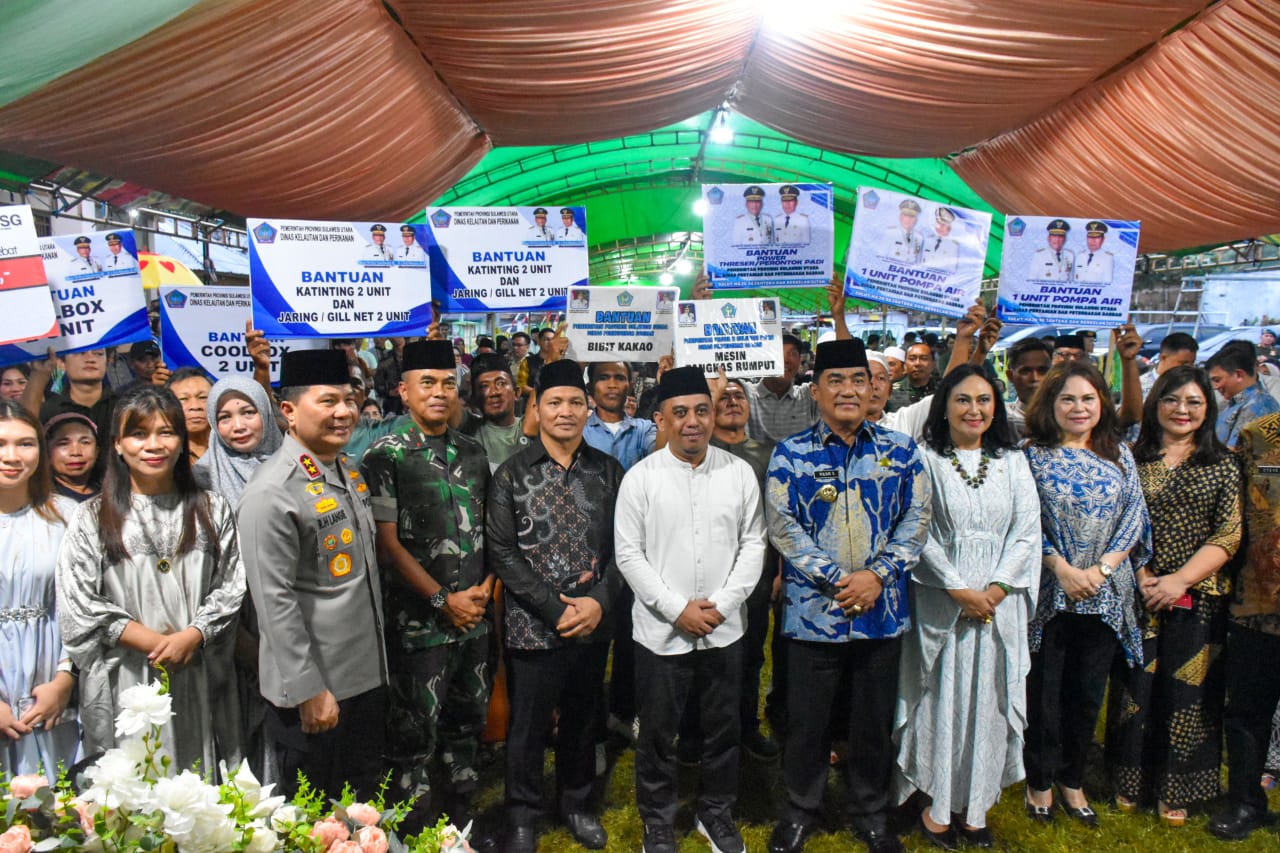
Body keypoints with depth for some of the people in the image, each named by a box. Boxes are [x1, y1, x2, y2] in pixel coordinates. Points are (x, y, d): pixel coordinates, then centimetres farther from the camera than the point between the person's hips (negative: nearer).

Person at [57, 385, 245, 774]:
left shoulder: (213, 510, 8)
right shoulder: (92, 519, 3)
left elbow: (232, 587, 3)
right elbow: (79, 608, -3)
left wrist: (191, 636, -12)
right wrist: (155, 643, -10)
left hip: (201, 682, 1)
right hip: (124, 683, -1)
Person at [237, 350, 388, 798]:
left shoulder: (352, 472, 7)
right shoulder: (271, 493, -20)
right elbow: (275, 602, -21)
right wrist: (309, 691, -19)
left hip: (368, 676, 8)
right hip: (314, 689, -7)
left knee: (367, 804, 22)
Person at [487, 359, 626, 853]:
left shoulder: (607, 471, 3)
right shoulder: (512, 474, -5)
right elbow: (503, 553, -9)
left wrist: (600, 601, -12)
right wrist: (556, 609, -14)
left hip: (593, 625, 3)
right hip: (532, 627, -2)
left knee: (584, 719, 17)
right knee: (528, 726, 10)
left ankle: (576, 803, 40)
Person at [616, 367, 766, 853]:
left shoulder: (739, 472, -1)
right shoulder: (641, 477, -7)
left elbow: (753, 543, 2)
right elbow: (629, 554, -7)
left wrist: (724, 603, -9)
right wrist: (677, 610, -13)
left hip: (725, 629, 2)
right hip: (661, 630, -2)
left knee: (722, 728, 16)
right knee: (658, 732, 12)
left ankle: (717, 813, 38)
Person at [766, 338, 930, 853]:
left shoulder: (901, 451, 4)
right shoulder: (790, 454, -3)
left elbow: (916, 520, 0)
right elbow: (782, 526, -9)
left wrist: (877, 575, -13)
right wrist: (838, 579, -16)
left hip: (883, 610, 2)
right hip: (812, 610, -2)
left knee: (876, 722, 15)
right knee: (806, 720, 10)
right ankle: (799, 811, 32)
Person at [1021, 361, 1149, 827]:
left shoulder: (1120, 455, 7)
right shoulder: (1032, 455, -3)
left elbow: (1134, 519, 3)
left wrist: (1102, 568, -9)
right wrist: (1062, 568, -15)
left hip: (1105, 593, 3)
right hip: (1049, 591, -3)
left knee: (1088, 693, 12)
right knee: (1044, 691, 6)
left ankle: (1071, 780, 29)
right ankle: (1040, 781, 23)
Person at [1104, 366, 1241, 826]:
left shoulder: (1222, 466, 3)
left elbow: (1228, 535, -5)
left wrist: (1180, 580, -15)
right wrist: (1140, 575, -12)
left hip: (1198, 598, 0)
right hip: (1137, 594, 0)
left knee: (1187, 690, 7)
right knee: (1135, 685, 7)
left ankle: (1175, 790, 24)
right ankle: (1131, 783, 24)